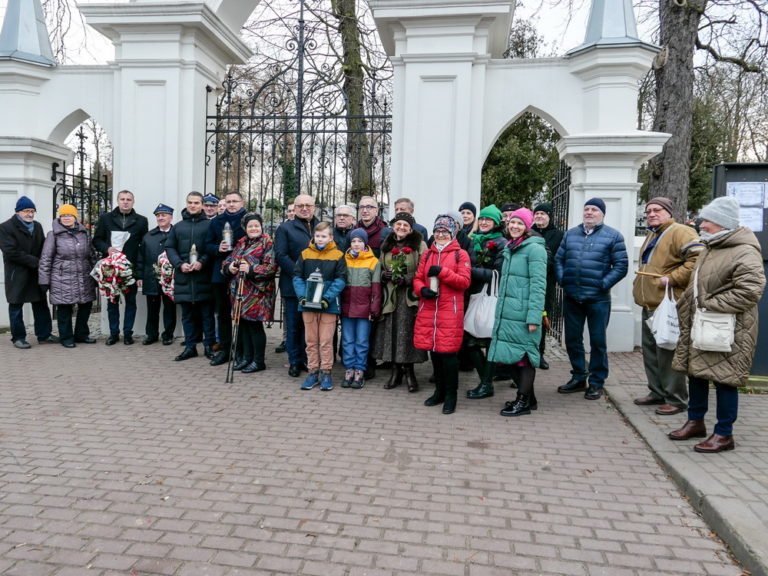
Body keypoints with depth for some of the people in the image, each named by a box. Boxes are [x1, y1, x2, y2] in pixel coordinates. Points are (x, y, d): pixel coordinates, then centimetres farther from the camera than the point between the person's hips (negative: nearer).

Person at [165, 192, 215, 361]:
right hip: (183, 277, 3)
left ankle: (209, 346, 11)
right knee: (187, 313, 8)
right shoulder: (178, 227, 14)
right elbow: (169, 248, 10)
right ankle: (190, 347, 16)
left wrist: (202, 262, -17)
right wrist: (180, 264, -6)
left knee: (207, 312, 2)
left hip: (204, 276, -3)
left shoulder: (209, 225, 3)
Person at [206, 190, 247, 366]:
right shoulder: (216, 221, 11)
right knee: (223, 312, 10)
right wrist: (218, 248, -10)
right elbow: (208, 245, 11)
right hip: (220, 274, 4)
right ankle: (224, 349, 20)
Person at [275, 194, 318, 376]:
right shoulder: (285, 228, 4)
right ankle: (294, 361, 14)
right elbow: (281, 255, -5)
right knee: (294, 325, 4)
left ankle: (306, 359, 19)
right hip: (294, 285, -2)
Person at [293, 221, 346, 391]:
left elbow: (340, 280, -6)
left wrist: (327, 298, -16)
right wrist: (302, 296, -10)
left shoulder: (338, 256, -1)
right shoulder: (305, 254, 5)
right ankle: (312, 372, 19)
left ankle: (325, 373, 13)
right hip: (307, 304, 3)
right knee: (311, 340, 10)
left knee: (326, 341, 2)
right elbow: (297, 277, 4)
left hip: (329, 305, -2)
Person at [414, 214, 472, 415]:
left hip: (450, 311, -5)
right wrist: (422, 289, -8)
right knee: (433, 350, 11)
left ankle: (451, 395, 9)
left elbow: (465, 281, -6)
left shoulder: (461, 254, 2)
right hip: (428, 309, 5)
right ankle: (439, 391, 25)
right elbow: (418, 278, 14)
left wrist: (442, 272, -16)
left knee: (448, 351, -4)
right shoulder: (427, 254, 15)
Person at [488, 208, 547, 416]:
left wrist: (534, 317, -20)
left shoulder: (534, 249, -9)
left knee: (523, 355, 0)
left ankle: (524, 401, 11)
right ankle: (527, 397, 26)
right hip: (507, 313, 8)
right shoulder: (509, 248, 17)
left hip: (523, 314, -8)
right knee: (513, 355, 13)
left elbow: (538, 285, -15)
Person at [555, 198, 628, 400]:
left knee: (598, 341, 4)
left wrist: (604, 284, -12)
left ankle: (596, 382, 16)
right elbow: (558, 259, 13)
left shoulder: (613, 236, 0)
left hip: (598, 299, -4)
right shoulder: (570, 234, 12)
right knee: (572, 339, 11)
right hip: (571, 297, 4)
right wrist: (562, 279, -1)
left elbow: (621, 265, -4)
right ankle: (578, 377, 26)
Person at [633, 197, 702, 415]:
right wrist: (638, 284, 21)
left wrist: (673, 278, -22)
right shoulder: (651, 237, 22)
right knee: (650, 351, 14)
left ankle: (676, 400, 4)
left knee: (667, 352, -6)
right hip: (649, 305, 10)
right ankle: (658, 393, 26)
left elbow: (698, 258, -22)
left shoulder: (680, 232, -8)